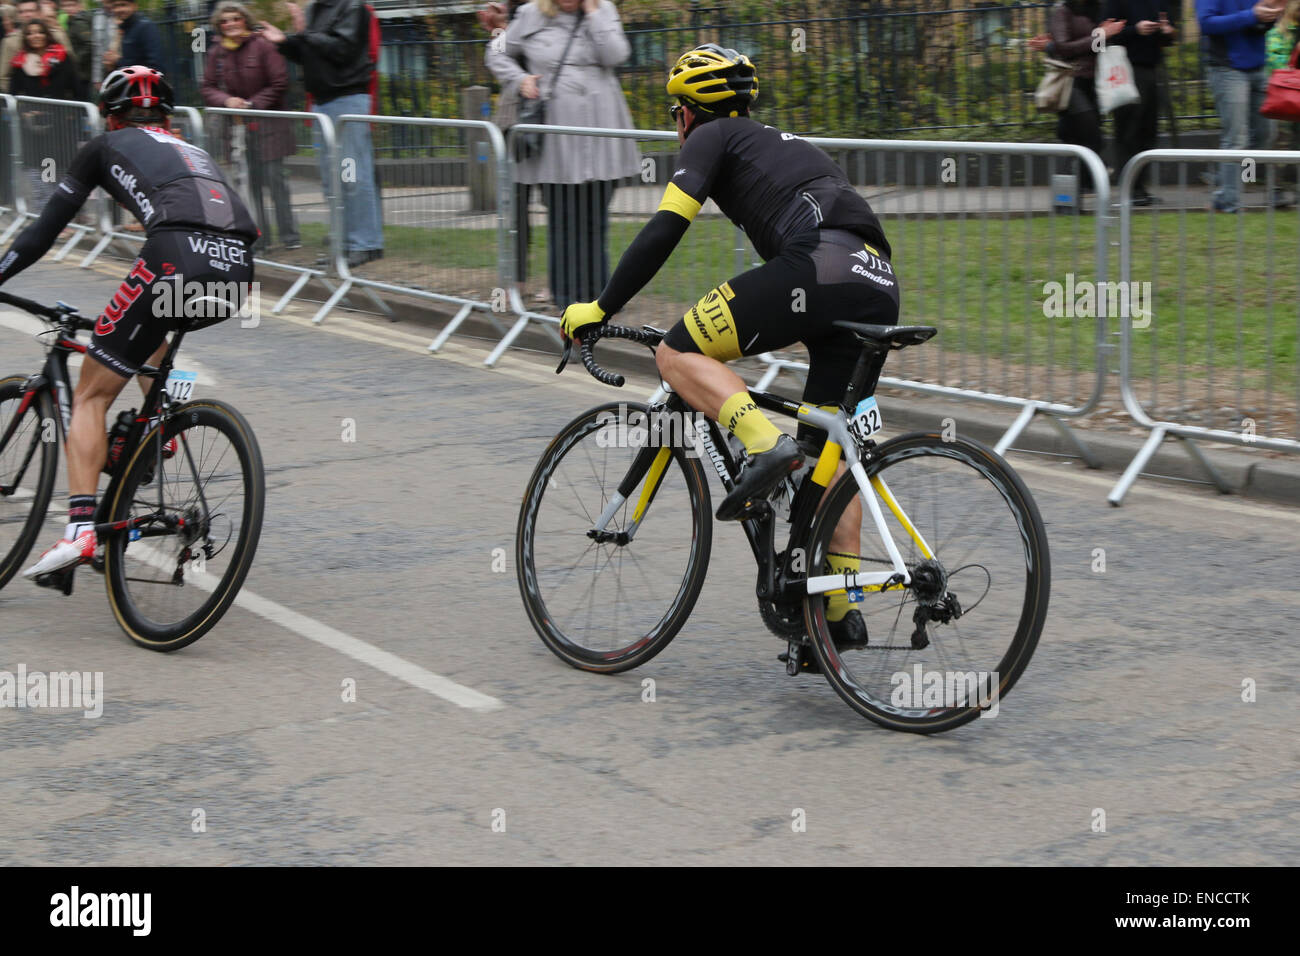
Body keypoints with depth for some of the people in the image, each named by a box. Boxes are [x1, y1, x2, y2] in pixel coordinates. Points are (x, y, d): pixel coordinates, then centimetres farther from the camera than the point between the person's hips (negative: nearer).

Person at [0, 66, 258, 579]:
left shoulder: (106, 145, 23)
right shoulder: (193, 151, 37)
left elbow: (47, 226, 21)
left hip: (176, 257, -5)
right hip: (238, 272, 5)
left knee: (90, 396, 5)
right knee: (149, 330, 40)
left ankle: (79, 530, -11)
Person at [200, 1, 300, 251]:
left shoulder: (263, 45, -6)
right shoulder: (216, 53, 7)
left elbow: (280, 84, -6)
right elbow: (207, 88, 8)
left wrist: (253, 104, -11)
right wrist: (226, 100, -12)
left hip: (267, 125, -4)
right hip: (236, 125, 4)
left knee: (275, 178, -5)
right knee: (250, 181, 4)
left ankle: (289, 236, 1)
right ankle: (258, 237, 9)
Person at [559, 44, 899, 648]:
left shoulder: (712, 137, 15)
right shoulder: (781, 144, 38)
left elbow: (664, 231, 4)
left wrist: (601, 308, 9)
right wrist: (747, 333, 55)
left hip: (817, 268, -8)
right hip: (879, 286, 8)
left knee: (677, 355, 4)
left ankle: (765, 444, -18)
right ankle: (840, 611, 14)